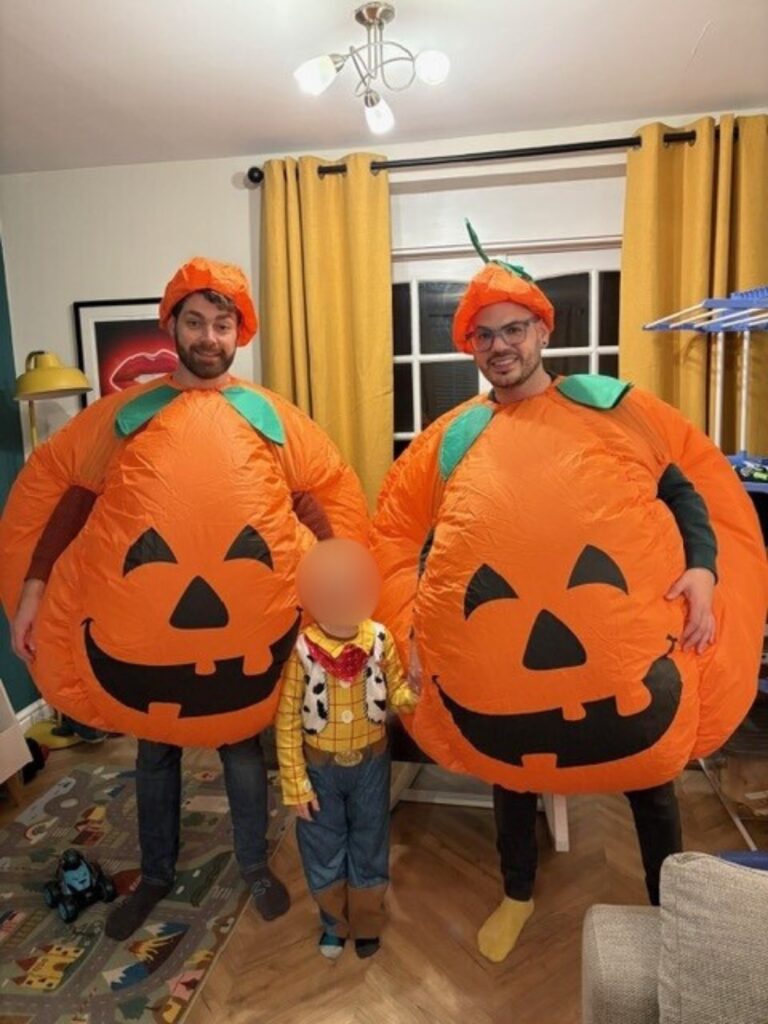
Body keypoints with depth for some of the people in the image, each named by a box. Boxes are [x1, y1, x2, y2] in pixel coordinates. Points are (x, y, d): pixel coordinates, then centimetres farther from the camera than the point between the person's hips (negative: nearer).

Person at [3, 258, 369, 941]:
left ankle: (256, 866, 40)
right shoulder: (127, 411, -1)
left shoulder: (270, 415, -3)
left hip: (241, 617, -1)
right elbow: (73, 496, -1)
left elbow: (328, 495, -1)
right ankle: (156, 875, 42)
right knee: (155, 751, 18)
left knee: (243, 747, 16)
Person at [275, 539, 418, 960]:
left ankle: (367, 923, 46)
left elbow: (398, 697, -7)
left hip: (371, 761, 1)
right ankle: (334, 922, 46)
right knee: (324, 848, 17)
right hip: (320, 766, -1)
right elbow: (287, 722, -14)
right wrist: (296, 783, -10)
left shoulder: (380, 639, -17)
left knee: (369, 844, 20)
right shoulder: (300, 649, -23)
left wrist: (417, 687, -30)